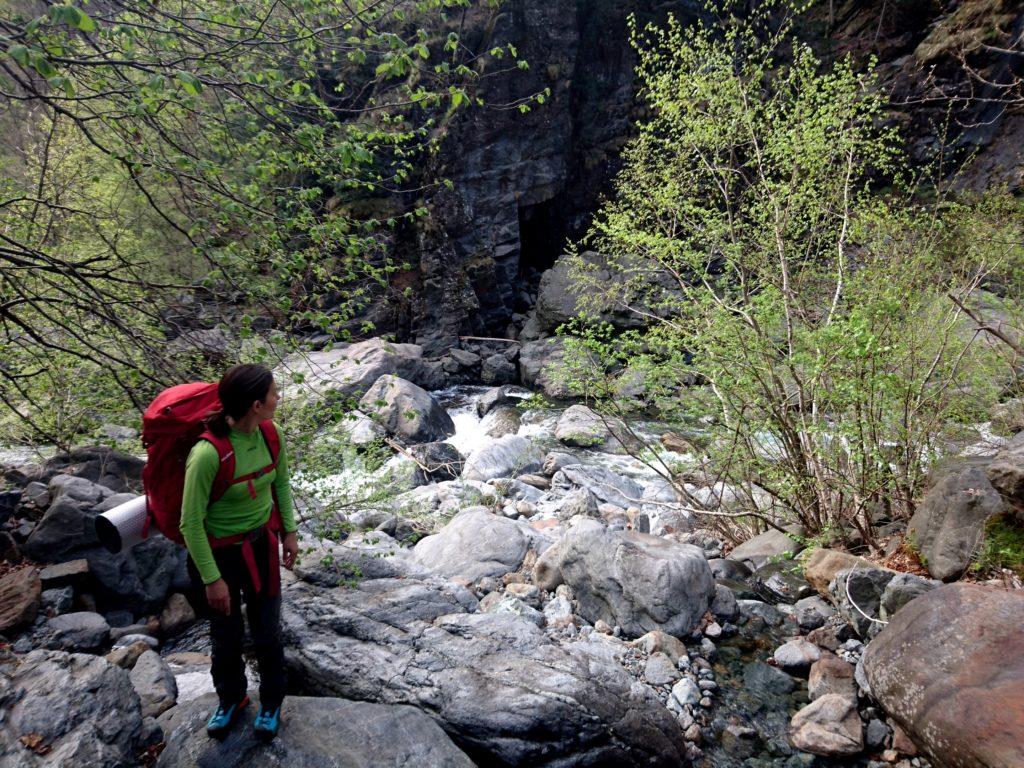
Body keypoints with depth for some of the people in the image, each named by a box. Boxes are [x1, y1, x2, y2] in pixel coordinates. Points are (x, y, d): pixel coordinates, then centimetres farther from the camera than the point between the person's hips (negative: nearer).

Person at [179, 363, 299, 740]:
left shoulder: (271, 436, -14)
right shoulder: (207, 454, -31)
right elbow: (191, 523, -21)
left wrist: (289, 532, 8)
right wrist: (212, 579, -14)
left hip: (262, 544, 4)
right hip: (220, 551, -4)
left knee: (266, 630, 15)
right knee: (226, 634, 18)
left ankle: (271, 702, 41)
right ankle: (231, 699, 47)